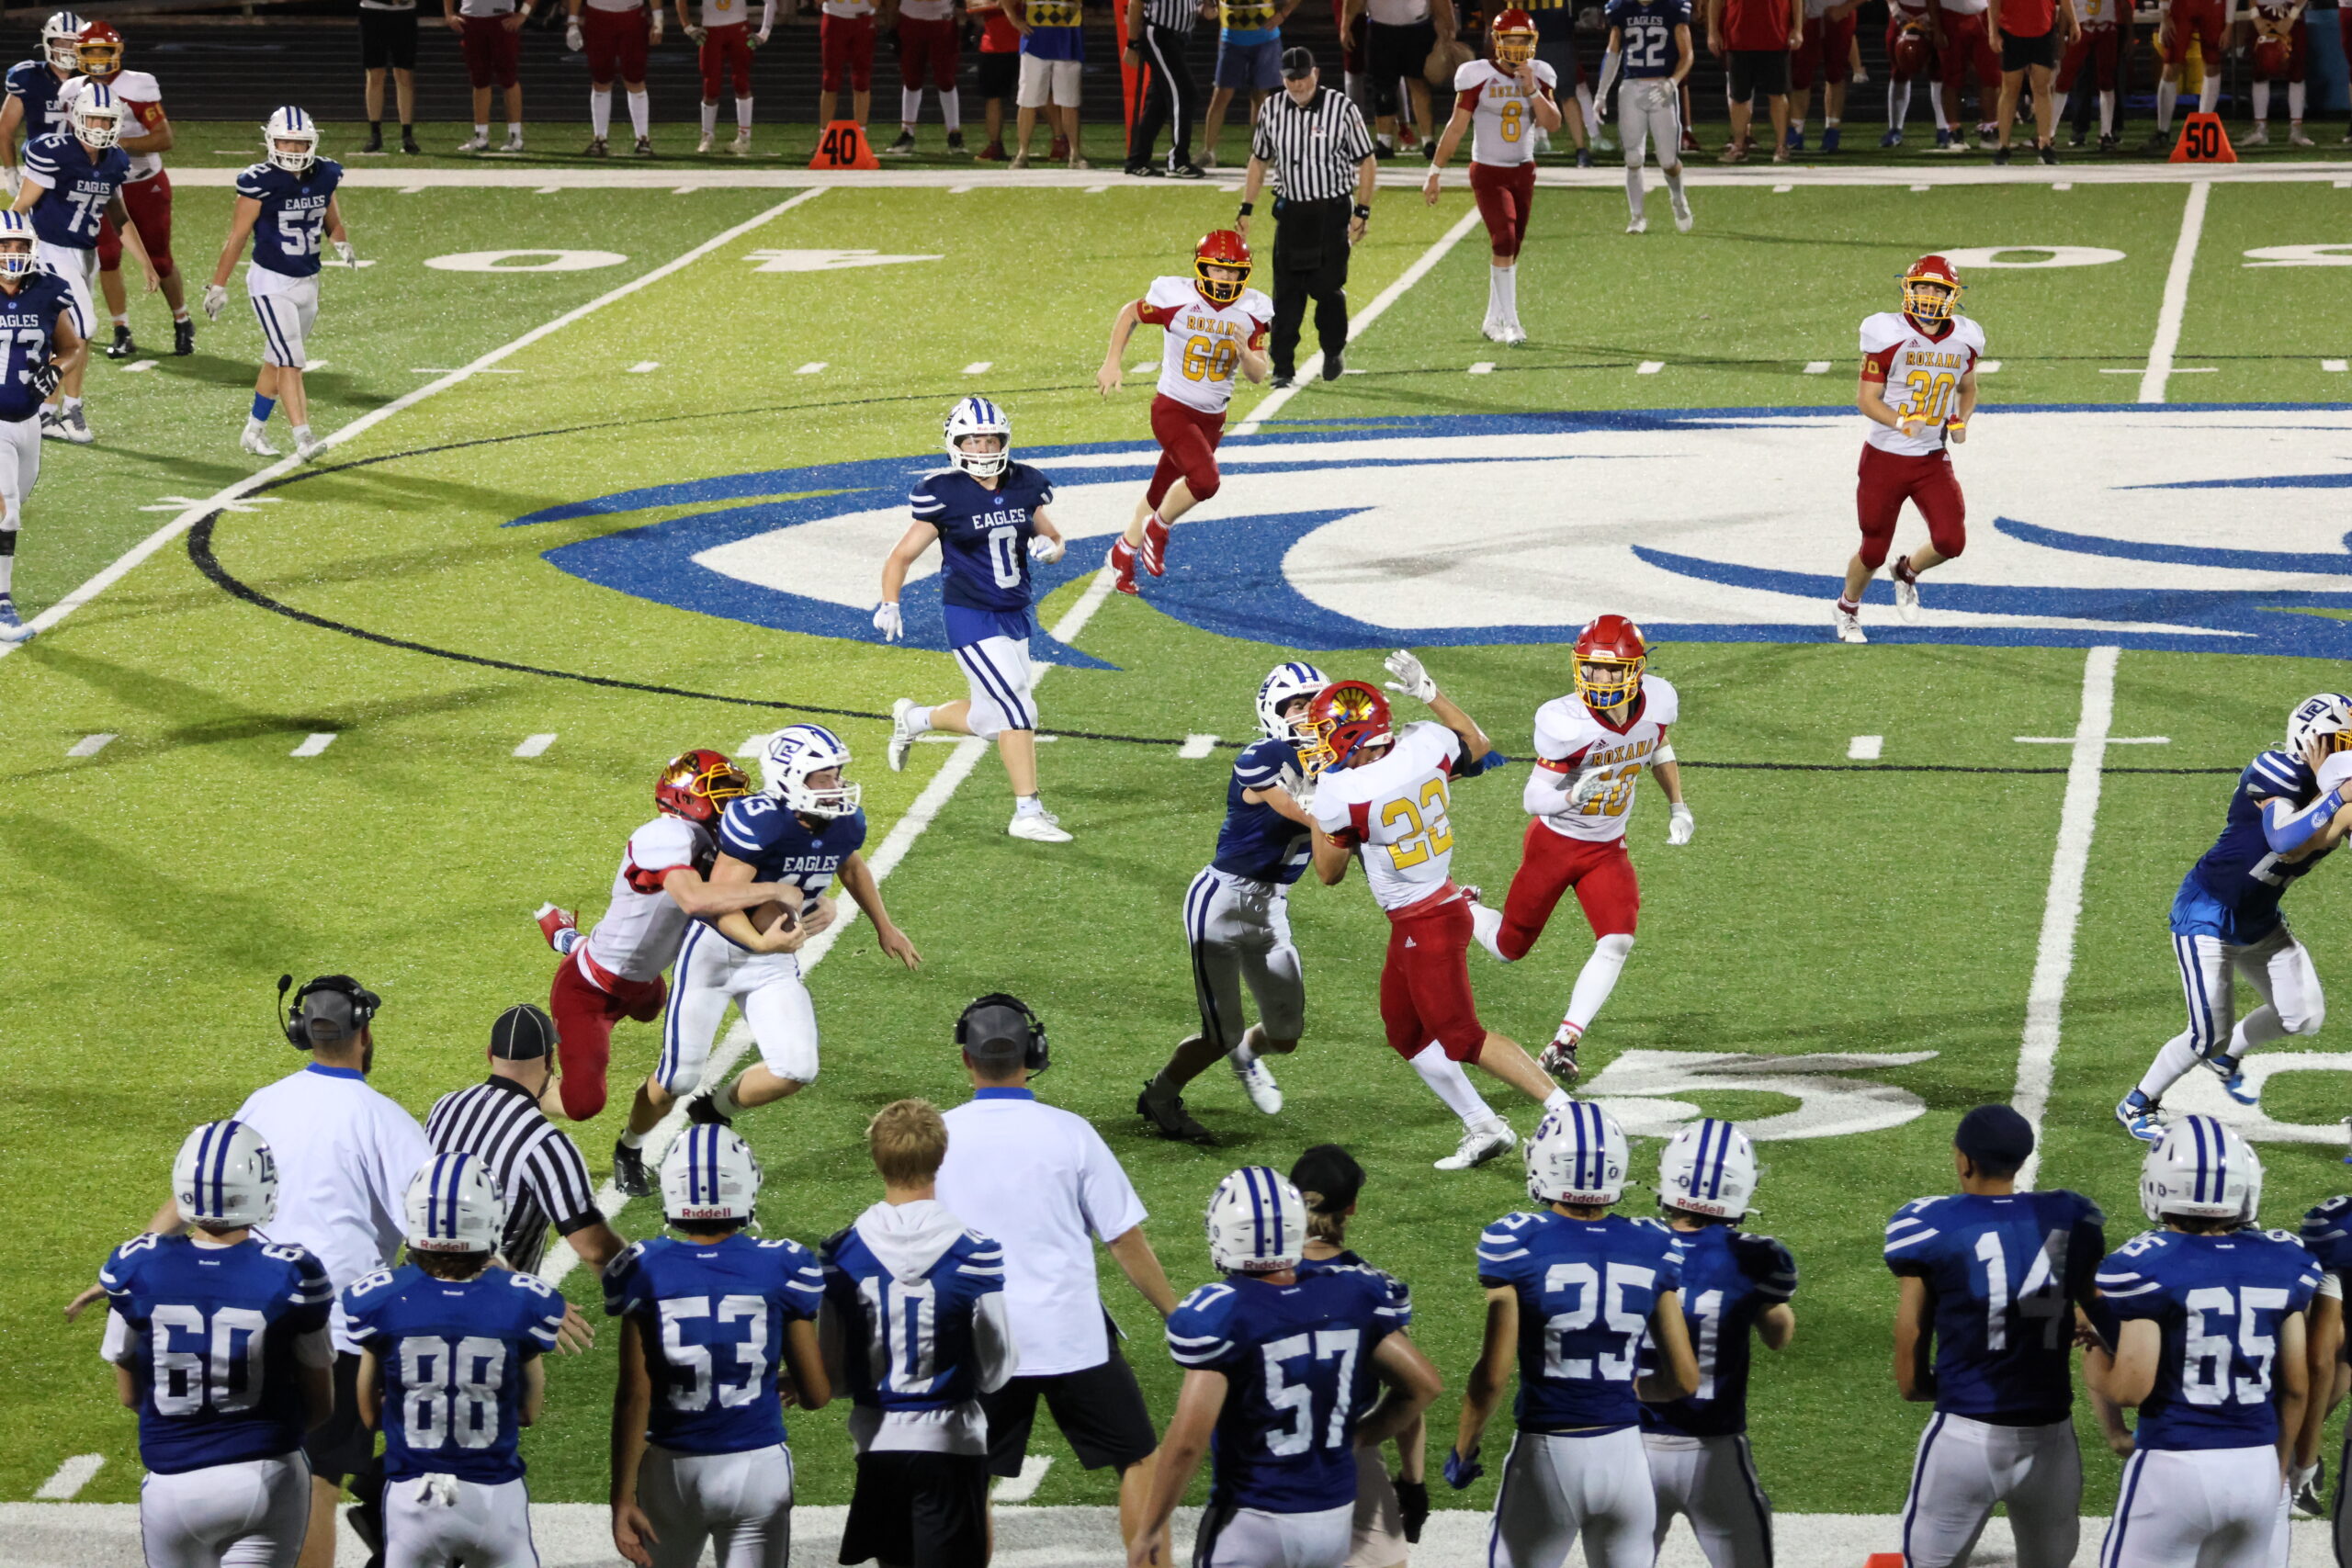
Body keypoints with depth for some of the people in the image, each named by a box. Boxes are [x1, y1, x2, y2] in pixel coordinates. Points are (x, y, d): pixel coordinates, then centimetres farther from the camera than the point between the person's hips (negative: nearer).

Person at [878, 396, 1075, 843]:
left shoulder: (1023, 487, 2)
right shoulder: (945, 496, -13)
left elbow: (1053, 538, 15)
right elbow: (903, 555, -8)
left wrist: (1049, 547, -9)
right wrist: (889, 605, -22)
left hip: (1016, 614, 6)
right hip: (971, 617, -6)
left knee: (992, 715, 13)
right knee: (1015, 706, -13)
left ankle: (914, 718, 39)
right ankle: (1027, 813, -6)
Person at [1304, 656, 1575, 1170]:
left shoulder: (1343, 796, -23)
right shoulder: (1427, 744, -6)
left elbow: (1329, 874, -5)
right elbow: (1479, 748, 18)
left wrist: (1315, 799, 2)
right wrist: (1429, 693, 18)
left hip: (1426, 924, -9)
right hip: (1439, 904, 9)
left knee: (1461, 1037, -4)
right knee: (1405, 1032, 21)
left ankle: (1566, 1112, -10)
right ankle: (1481, 1127, 22)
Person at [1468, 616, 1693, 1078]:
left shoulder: (1658, 703, -14)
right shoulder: (1567, 723, -30)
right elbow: (1533, 799, -24)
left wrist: (1677, 806, 10)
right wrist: (1574, 794, -44)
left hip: (1607, 849, 4)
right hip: (1553, 844, -4)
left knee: (1617, 942, -17)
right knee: (1510, 947, 12)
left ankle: (1564, 1042, -7)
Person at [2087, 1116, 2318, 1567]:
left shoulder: (2145, 1267, -12)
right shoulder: (2284, 1263, 2)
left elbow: (2131, 1388, -14)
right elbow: (2298, 1386, 7)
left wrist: (2091, 1357, 7)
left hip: (2174, 1467, -4)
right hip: (2258, 1466, 4)